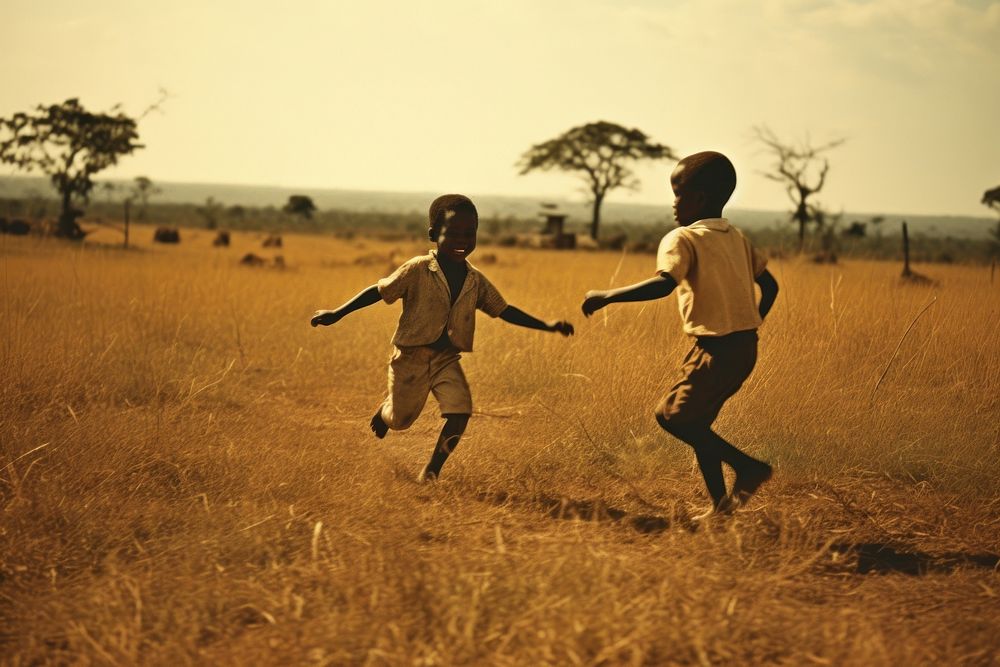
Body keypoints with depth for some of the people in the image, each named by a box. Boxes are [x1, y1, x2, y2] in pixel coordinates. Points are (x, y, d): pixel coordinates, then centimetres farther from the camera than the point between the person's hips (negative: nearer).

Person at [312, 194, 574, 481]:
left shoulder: (476, 281, -1)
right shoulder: (418, 270, -15)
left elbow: (505, 311, 8)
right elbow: (378, 291, -10)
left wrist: (548, 326, 2)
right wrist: (336, 314, -16)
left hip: (447, 358, 3)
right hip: (411, 356, -3)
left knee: (460, 411, -17)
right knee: (401, 419, 9)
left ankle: (432, 470, -2)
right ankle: (385, 409, 49)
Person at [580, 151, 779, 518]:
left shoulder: (681, 239, -10)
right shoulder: (736, 238, 14)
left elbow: (664, 283, -28)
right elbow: (770, 286, 17)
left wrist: (607, 296, -22)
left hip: (717, 347, -8)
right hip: (746, 345, 8)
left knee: (674, 416, 0)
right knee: (694, 420, 15)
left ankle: (747, 467, -6)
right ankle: (721, 501, 14)